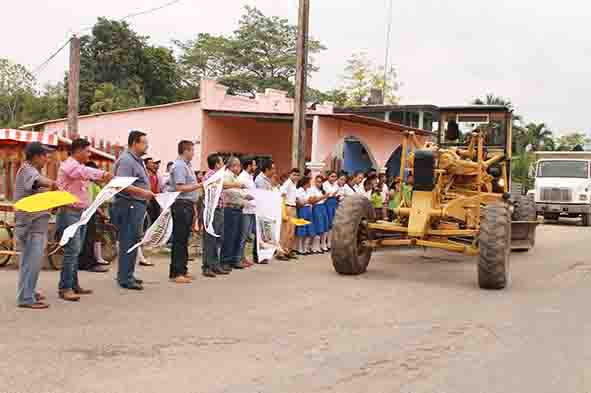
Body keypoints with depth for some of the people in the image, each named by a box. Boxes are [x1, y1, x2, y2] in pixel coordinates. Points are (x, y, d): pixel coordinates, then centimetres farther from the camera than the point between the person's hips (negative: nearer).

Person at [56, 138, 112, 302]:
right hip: (70, 212, -10)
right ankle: (65, 288, -10)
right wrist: (103, 174, -44)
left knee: (76, 251, 11)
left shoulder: (79, 166, 21)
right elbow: (85, 172, -33)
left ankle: (74, 285, 16)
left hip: (81, 212, 10)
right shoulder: (69, 165, -13)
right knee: (72, 250, -13)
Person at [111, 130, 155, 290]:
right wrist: (142, 192, -26)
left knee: (133, 241, 15)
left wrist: (146, 194, 16)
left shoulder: (137, 161, 18)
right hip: (129, 205, -11)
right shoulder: (126, 160, -14)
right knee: (128, 242, -7)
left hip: (137, 205, 11)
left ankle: (127, 275, 24)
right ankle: (125, 279, -3)